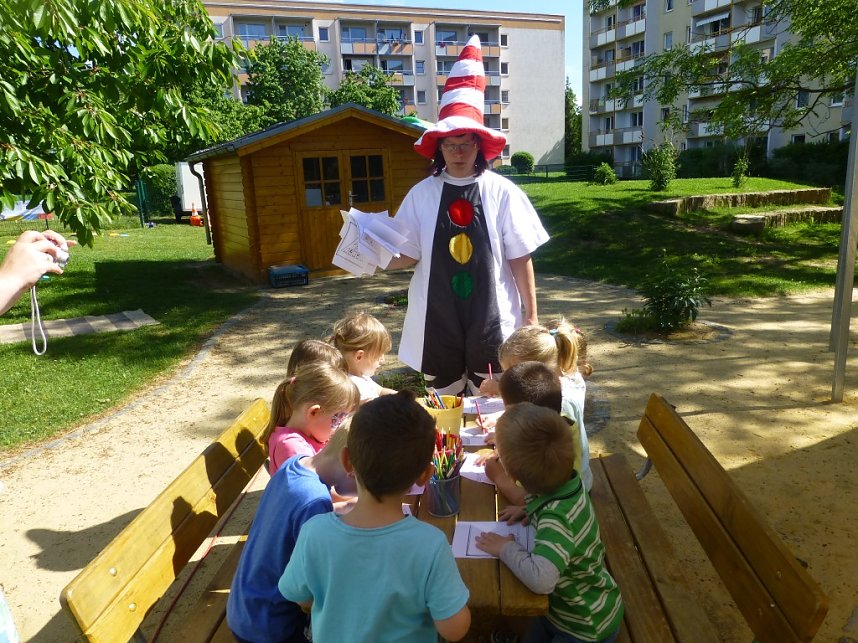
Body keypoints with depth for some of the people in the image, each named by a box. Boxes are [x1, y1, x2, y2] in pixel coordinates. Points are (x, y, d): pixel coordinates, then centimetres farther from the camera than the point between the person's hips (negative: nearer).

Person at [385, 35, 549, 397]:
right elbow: (409, 255, 2)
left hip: (491, 318, -1)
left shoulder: (502, 193, -6)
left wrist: (531, 315, 1)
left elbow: (520, 259, -2)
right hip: (437, 318, 2)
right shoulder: (421, 194, -2)